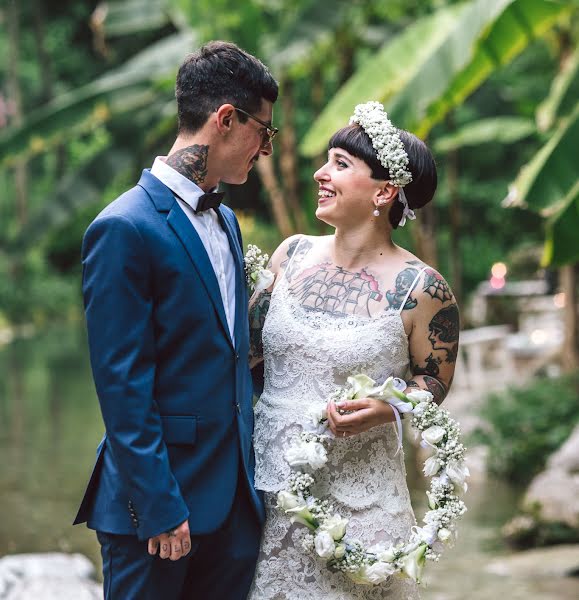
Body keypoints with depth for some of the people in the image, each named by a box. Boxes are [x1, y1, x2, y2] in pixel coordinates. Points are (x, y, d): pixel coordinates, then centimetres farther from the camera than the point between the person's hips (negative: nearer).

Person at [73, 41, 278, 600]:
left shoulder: (225, 221, 13)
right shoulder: (124, 229, -14)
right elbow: (121, 385, -16)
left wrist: (248, 479, 15)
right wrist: (158, 507, -17)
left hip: (234, 496, 8)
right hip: (161, 498, -7)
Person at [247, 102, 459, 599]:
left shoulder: (421, 289, -12)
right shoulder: (293, 254, 2)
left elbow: (433, 381, -1)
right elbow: (247, 346, 8)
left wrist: (386, 409, -20)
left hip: (354, 496, -4)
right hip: (267, 480, 4)